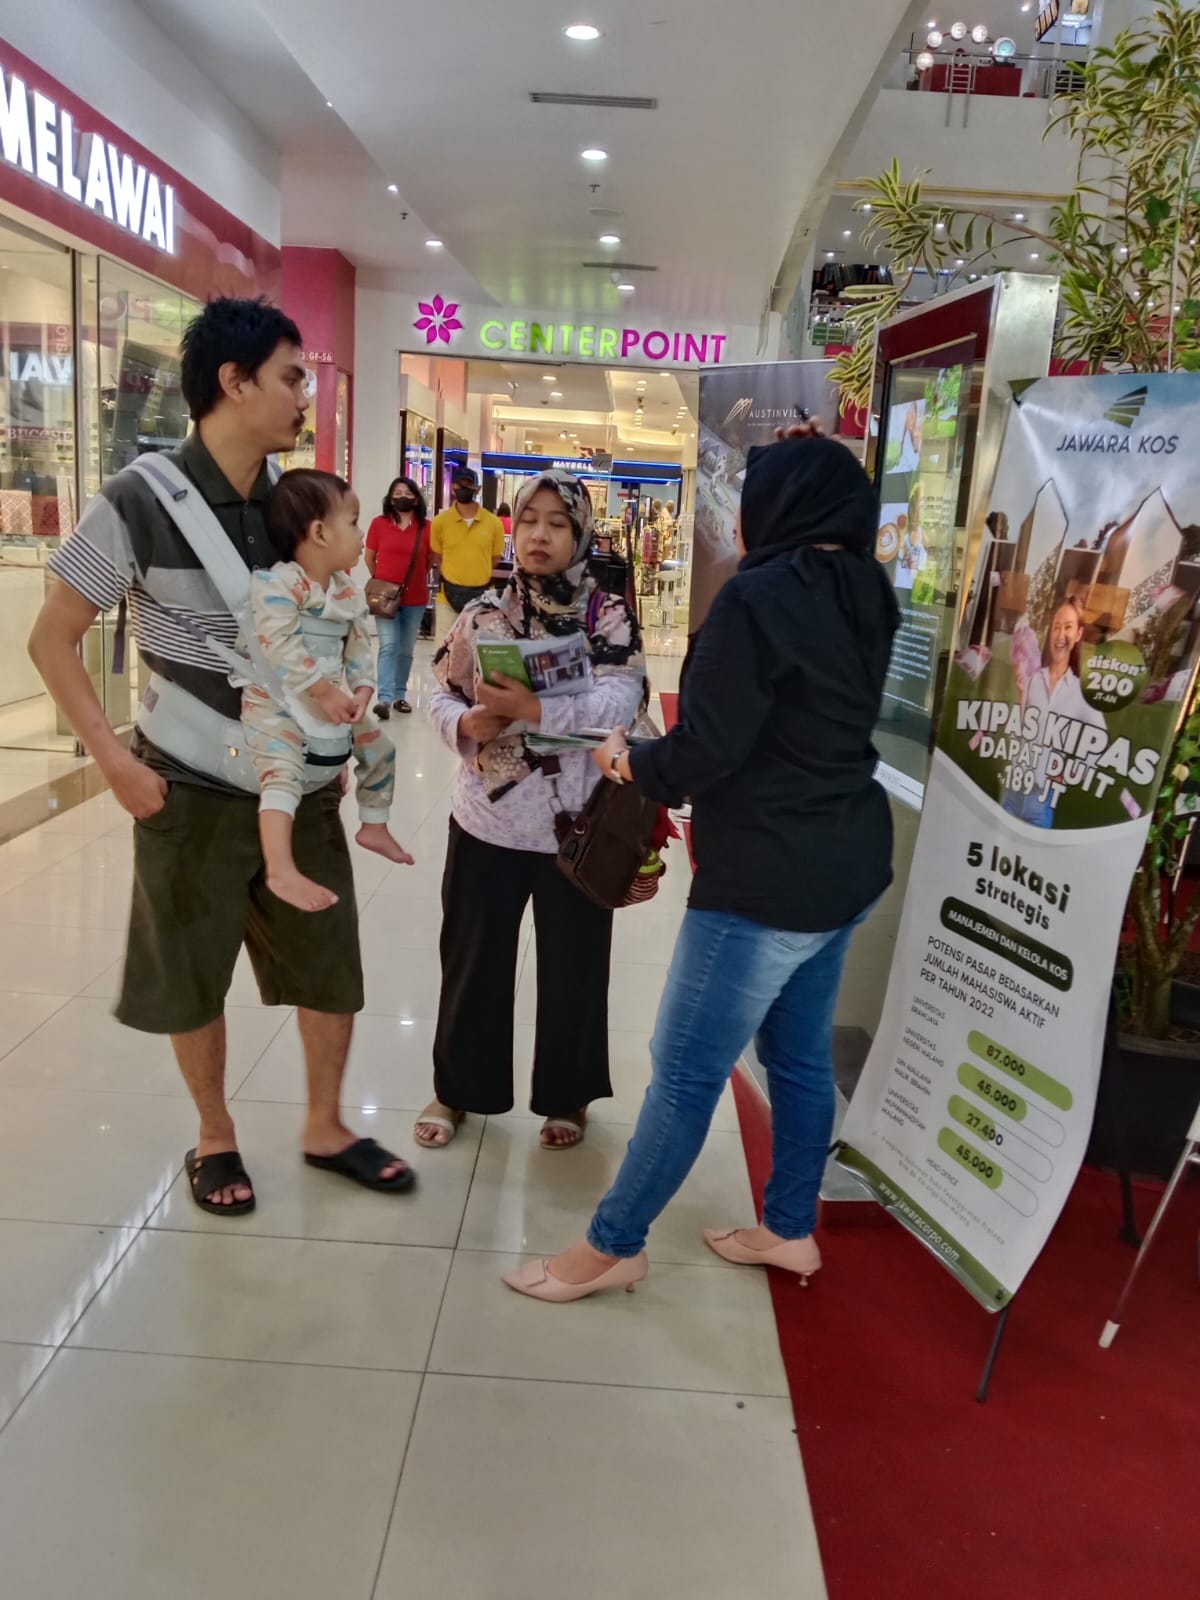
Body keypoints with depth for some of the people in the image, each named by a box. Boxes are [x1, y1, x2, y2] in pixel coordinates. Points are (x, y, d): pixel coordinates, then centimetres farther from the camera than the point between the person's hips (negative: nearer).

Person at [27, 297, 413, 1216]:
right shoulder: (140, 502, -14)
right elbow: (52, 639, -6)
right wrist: (115, 761, -12)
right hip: (194, 790, -4)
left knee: (332, 959, 10)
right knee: (193, 975, 12)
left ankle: (325, 1127, 32)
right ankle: (216, 1137, 35)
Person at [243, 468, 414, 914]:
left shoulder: (348, 592, 6)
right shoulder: (279, 583, -20)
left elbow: (360, 647, 8)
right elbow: (279, 645, -27)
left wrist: (361, 691, -9)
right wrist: (325, 691, -26)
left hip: (329, 702, 9)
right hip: (275, 701, -8)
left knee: (379, 747, 18)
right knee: (283, 772, -27)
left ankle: (374, 826, 37)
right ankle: (280, 870, -32)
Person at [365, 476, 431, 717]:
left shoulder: (426, 526, -1)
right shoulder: (379, 523, -1)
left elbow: (431, 559, 11)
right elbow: (370, 557, 8)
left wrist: (417, 579, 10)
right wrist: (379, 581, 11)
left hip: (415, 597, 2)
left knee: (406, 650, 10)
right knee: (388, 647, -10)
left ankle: (400, 695, 22)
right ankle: (385, 699, -16)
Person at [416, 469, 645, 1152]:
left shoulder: (610, 616, -6)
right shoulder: (482, 614, 2)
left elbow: (618, 703, -20)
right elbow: (442, 697, 4)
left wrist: (534, 709, -32)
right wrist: (468, 725, -18)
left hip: (575, 826, -2)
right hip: (487, 820, 2)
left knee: (573, 967, 12)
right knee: (474, 960, 15)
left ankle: (567, 1097, 33)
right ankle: (459, 1089, 35)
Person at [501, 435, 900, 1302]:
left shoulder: (759, 596, -17)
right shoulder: (865, 595, 9)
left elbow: (706, 751, -18)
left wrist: (630, 761, 2)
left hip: (769, 879, -9)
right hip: (845, 864, 9)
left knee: (686, 1070, 2)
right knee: (800, 1057, 19)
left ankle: (613, 1246, 16)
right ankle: (790, 1230, 34)